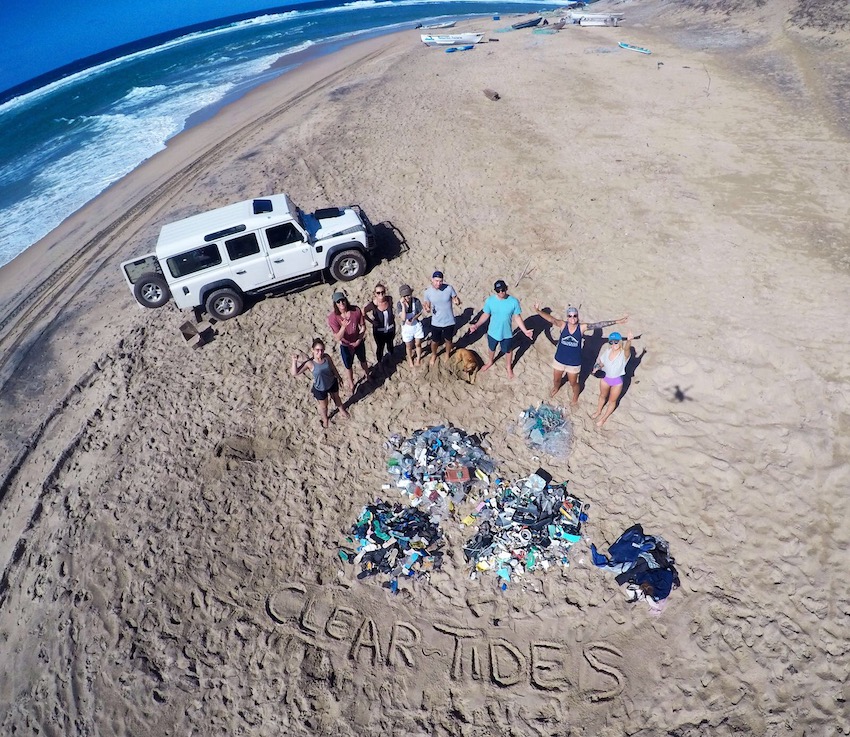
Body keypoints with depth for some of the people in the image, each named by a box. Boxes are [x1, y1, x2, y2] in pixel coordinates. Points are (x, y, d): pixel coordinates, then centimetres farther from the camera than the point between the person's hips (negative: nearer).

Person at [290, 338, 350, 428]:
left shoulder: (326, 357, -22)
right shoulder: (309, 363, -31)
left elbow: (333, 368, -3)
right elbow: (294, 373, -33)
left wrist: (338, 378, 10)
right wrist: (294, 361, -45)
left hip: (332, 383, 3)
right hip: (320, 389, -3)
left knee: (336, 397, 33)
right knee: (323, 406, 24)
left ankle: (341, 409, 66)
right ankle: (325, 420, 56)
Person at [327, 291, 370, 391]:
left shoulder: (356, 310, -22)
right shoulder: (333, 317, -27)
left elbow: (363, 326, -8)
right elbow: (338, 337, -28)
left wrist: (358, 340, -16)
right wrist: (343, 326, -46)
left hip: (358, 343, 2)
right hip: (346, 346, -2)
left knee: (363, 361, 28)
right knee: (348, 367, 19)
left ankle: (367, 376, 58)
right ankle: (351, 384, 47)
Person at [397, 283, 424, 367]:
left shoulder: (416, 301, -21)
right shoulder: (399, 304, -23)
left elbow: (420, 312, -4)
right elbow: (403, 318, -32)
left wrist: (413, 318, -21)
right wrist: (403, 305, -38)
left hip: (417, 325, 1)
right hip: (407, 327, -1)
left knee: (418, 344, 20)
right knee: (409, 346, 20)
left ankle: (418, 358, 49)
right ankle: (410, 359, 49)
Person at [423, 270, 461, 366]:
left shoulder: (449, 288, -17)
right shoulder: (427, 292, -14)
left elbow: (456, 299, -5)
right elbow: (426, 304, -1)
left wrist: (457, 301, -29)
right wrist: (427, 308, -26)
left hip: (449, 322, 0)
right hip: (436, 323, 0)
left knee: (448, 340, 22)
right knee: (434, 341, 18)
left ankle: (447, 355, 52)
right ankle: (433, 355, 50)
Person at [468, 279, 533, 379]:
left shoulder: (514, 301, -22)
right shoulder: (490, 300, -19)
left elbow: (517, 317, -12)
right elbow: (486, 315, -6)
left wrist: (525, 331, -17)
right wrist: (476, 325, -16)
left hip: (507, 333, -1)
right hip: (493, 332, 1)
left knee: (508, 351, 23)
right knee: (491, 348, 28)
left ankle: (509, 367, 52)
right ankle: (490, 362, 60)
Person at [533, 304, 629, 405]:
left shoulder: (582, 327, -17)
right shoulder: (563, 325, -17)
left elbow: (599, 325, -20)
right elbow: (551, 319, -31)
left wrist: (617, 322, -26)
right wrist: (539, 312, -45)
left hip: (574, 363, -1)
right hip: (559, 360, 1)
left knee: (573, 383, 19)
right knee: (556, 379, 25)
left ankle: (575, 397, 51)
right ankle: (556, 388, 61)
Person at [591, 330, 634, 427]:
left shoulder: (624, 354, -28)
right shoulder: (607, 351, -13)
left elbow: (627, 348, -52)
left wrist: (629, 340, -75)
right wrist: (597, 367, -20)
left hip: (617, 381, -4)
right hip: (605, 377, 4)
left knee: (612, 401, 17)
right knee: (602, 396, 29)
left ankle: (603, 418, 41)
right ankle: (598, 411, 56)